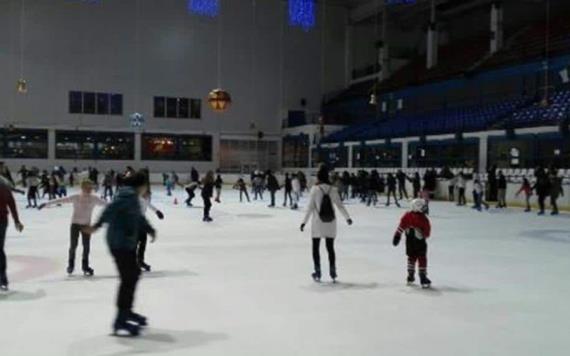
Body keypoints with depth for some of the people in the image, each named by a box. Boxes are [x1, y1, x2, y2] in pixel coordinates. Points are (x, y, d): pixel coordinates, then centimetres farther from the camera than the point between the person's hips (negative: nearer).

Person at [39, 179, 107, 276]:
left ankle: (85, 266, 21)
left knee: (86, 246, 3)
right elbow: (61, 200, -12)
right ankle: (71, 265, 24)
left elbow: (105, 204, 1)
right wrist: (46, 204, -16)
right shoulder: (75, 198, -10)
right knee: (73, 245, 0)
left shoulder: (94, 199, -6)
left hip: (87, 225, 1)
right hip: (75, 224, -1)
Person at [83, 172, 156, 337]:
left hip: (127, 242, 11)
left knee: (134, 273, 20)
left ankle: (127, 311, 34)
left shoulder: (132, 197, 16)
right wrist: (97, 225, -37)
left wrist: (149, 229, 32)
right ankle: (120, 322, -4)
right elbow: (112, 209, -28)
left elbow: (138, 217, 27)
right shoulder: (129, 195, -15)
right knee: (128, 279, -9)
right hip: (120, 242, -11)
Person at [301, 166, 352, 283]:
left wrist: (304, 222, -6)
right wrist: (348, 218, 13)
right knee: (330, 248, 14)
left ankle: (317, 273, 11)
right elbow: (340, 206, 1)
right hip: (330, 223, 3)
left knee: (316, 248, 10)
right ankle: (333, 272, 15)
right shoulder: (333, 189, -3)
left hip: (317, 223, -3)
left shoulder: (315, 189, -11)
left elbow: (310, 207, -12)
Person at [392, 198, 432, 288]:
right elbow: (427, 233, -6)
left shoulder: (407, 215, -3)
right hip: (420, 242, -5)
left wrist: (397, 236, -2)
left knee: (411, 257, 20)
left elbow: (402, 226, -4)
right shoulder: (423, 219, -15)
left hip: (409, 241, 5)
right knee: (422, 259, 0)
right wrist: (425, 236, 16)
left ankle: (410, 277, 26)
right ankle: (423, 279, -2)